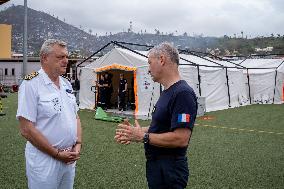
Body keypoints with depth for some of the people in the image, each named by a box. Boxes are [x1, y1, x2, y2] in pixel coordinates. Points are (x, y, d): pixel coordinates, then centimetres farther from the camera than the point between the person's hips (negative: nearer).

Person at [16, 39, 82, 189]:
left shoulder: (66, 84, 7)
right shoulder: (31, 84, -15)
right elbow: (26, 130, -19)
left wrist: (78, 144, -1)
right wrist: (57, 154, -15)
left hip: (69, 159, 7)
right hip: (44, 161, -6)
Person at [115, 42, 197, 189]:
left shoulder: (183, 93, -22)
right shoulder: (167, 92, 11)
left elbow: (181, 138, -28)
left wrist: (143, 136, -19)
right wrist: (136, 132, 4)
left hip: (169, 171, -9)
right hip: (156, 166, 9)